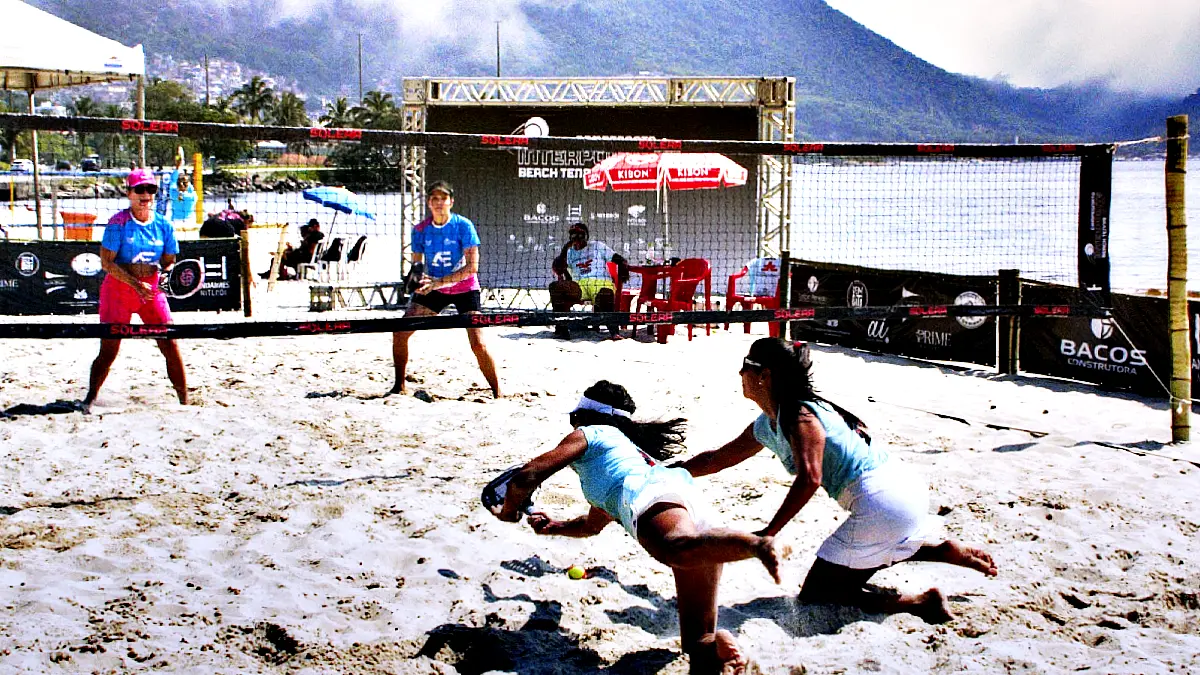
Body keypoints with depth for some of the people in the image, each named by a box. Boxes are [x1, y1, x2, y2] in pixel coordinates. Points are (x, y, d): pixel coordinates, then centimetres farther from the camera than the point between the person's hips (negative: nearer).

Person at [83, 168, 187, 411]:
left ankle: (184, 401, 5)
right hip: (119, 289, -3)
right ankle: (90, 399, 14)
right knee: (109, 350, -2)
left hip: (152, 290, 3)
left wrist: (166, 275, -3)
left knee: (170, 345, -4)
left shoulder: (163, 224, 3)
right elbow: (106, 262, -13)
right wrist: (136, 284, -19)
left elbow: (169, 261, 14)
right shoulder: (118, 223, -9)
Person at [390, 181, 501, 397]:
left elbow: (472, 266, -20)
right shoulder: (421, 229, -5)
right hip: (434, 289, 4)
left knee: (478, 343, -18)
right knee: (399, 333, -5)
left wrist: (440, 281, -28)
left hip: (465, 289, -4)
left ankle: (498, 393, -5)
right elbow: (417, 263, 4)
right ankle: (399, 386, 12)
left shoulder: (463, 226, -17)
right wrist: (419, 277, -20)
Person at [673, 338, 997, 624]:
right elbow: (718, 458, 25)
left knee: (814, 593, -5)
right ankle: (953, 550, 24)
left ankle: (918, 602, -15)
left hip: (880, 503, -10)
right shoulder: (766, 426, 12)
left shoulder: (800, 416, -16)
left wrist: (768, 533, -29)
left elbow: (809, 479, -29)